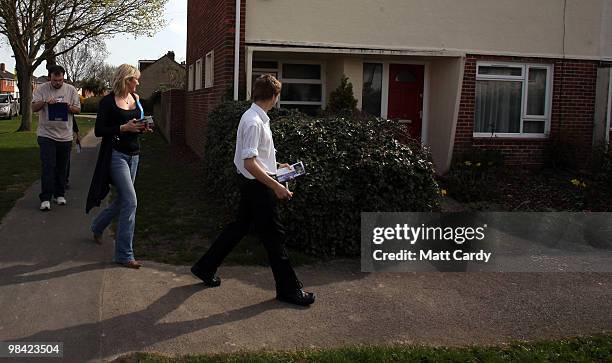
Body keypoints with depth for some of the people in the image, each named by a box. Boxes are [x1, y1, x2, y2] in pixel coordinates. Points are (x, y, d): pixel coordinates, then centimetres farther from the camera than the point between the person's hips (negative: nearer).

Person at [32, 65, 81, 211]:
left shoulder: (71, 90, 4)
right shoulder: (41, 89, 0)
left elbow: (78, 109, 5)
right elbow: (34, 107, -5)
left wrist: (68, 107, -16)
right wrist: (45, 102, -23)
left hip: (65, 135, 2)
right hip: (46, 134, -2)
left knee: (62, 167, 10)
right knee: (47, 166, -8)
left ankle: (59, 194, 22)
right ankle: (45, 198, -6)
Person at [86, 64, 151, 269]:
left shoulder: (135, 98, 9)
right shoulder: (108, 102, -10)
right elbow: (99, 131, -10)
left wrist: (142, 128, -2)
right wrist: (123, 128, -20)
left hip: (133, 154, 7)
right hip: (116, 154, -7)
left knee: (123, 199, 16)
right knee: (130, 201, -14)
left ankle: (97, 227, 44)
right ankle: (124, 254, -7)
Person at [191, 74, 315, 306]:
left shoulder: (258, 118, 9)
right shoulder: (254, 122, -22)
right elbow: (249, 163, -26)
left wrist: (276, 166, 26)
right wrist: (276, 186, -25)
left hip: (252, 184, 10)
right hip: (258, 185, -10)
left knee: (239, 226, 19)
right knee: (273, 235, -1)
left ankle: (206, 268, 30)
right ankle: (288, 289, 10)